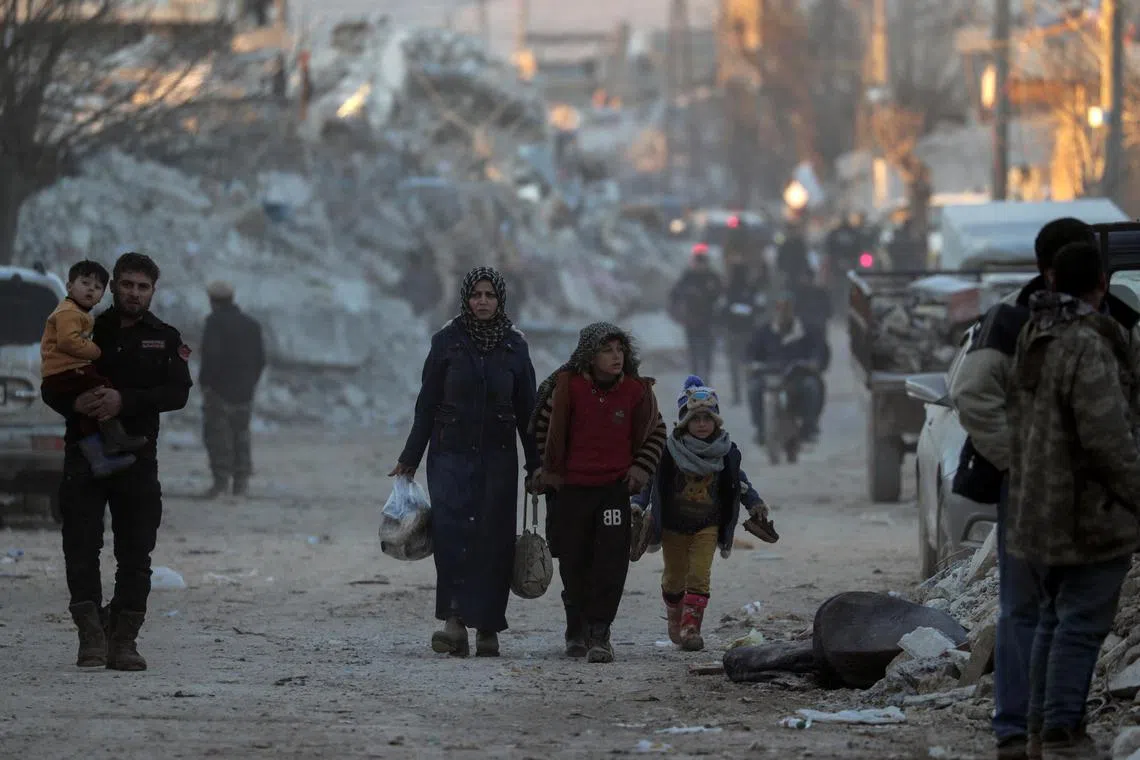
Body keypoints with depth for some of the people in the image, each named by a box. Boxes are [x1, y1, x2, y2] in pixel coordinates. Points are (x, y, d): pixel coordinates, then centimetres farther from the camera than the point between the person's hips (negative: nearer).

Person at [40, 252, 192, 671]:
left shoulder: (165, 339, 8)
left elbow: (177, 393, -6)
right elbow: (51, 388, 8)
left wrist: (126, 400, -21)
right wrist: (75, 404, -15)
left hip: (137, 459, 0)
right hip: (85, 453, 0)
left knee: (136, 554, 0)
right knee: (81, 549, -9)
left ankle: (123, 640, 6)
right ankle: (91, 635, -6)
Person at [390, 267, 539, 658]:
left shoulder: (514, 346, 6)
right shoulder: (447, 341, 2)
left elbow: (526, 410, 11)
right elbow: (427, 404, 5)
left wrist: (537, 465, 9)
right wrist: (409, 459, 4)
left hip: (498, 459, 2)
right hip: (451, 453, -1)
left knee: (493, 541, -2)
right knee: (450, 527, -18)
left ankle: (486, 627, 4)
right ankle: (455, 620, -22)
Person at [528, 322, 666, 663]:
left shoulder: (636, 391, -1)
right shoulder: (567, 388, -6)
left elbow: (656, 432, 15)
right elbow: (543, 429, 9)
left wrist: (641, 468, 4)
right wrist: (547, 470, 10)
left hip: (614, 488, 0)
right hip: (569, 488, 0)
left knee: (611, 564, -12)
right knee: (574, 564, 9)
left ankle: (599, 634, -10)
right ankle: (577, 631, 24)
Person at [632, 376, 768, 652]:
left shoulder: (726, 453, -2)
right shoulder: (670, 451, -10)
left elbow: (739, 482, 12)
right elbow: (649, 480, -4)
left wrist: (755, 503, 2)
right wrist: (637, 504, -16)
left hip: (707, 526, 0)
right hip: (673, 524, 0)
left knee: (699, 575, -13)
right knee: (674, 577, 13)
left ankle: (691, 628, -14)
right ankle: (675, 616, 39)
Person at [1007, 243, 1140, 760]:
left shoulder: (1031, 338, 9)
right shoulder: (1089, 346, -20)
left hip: (1037, 508, 9)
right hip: (1087, 512, -9)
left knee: (1055, 617, 17)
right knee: (1083, 622, -5)